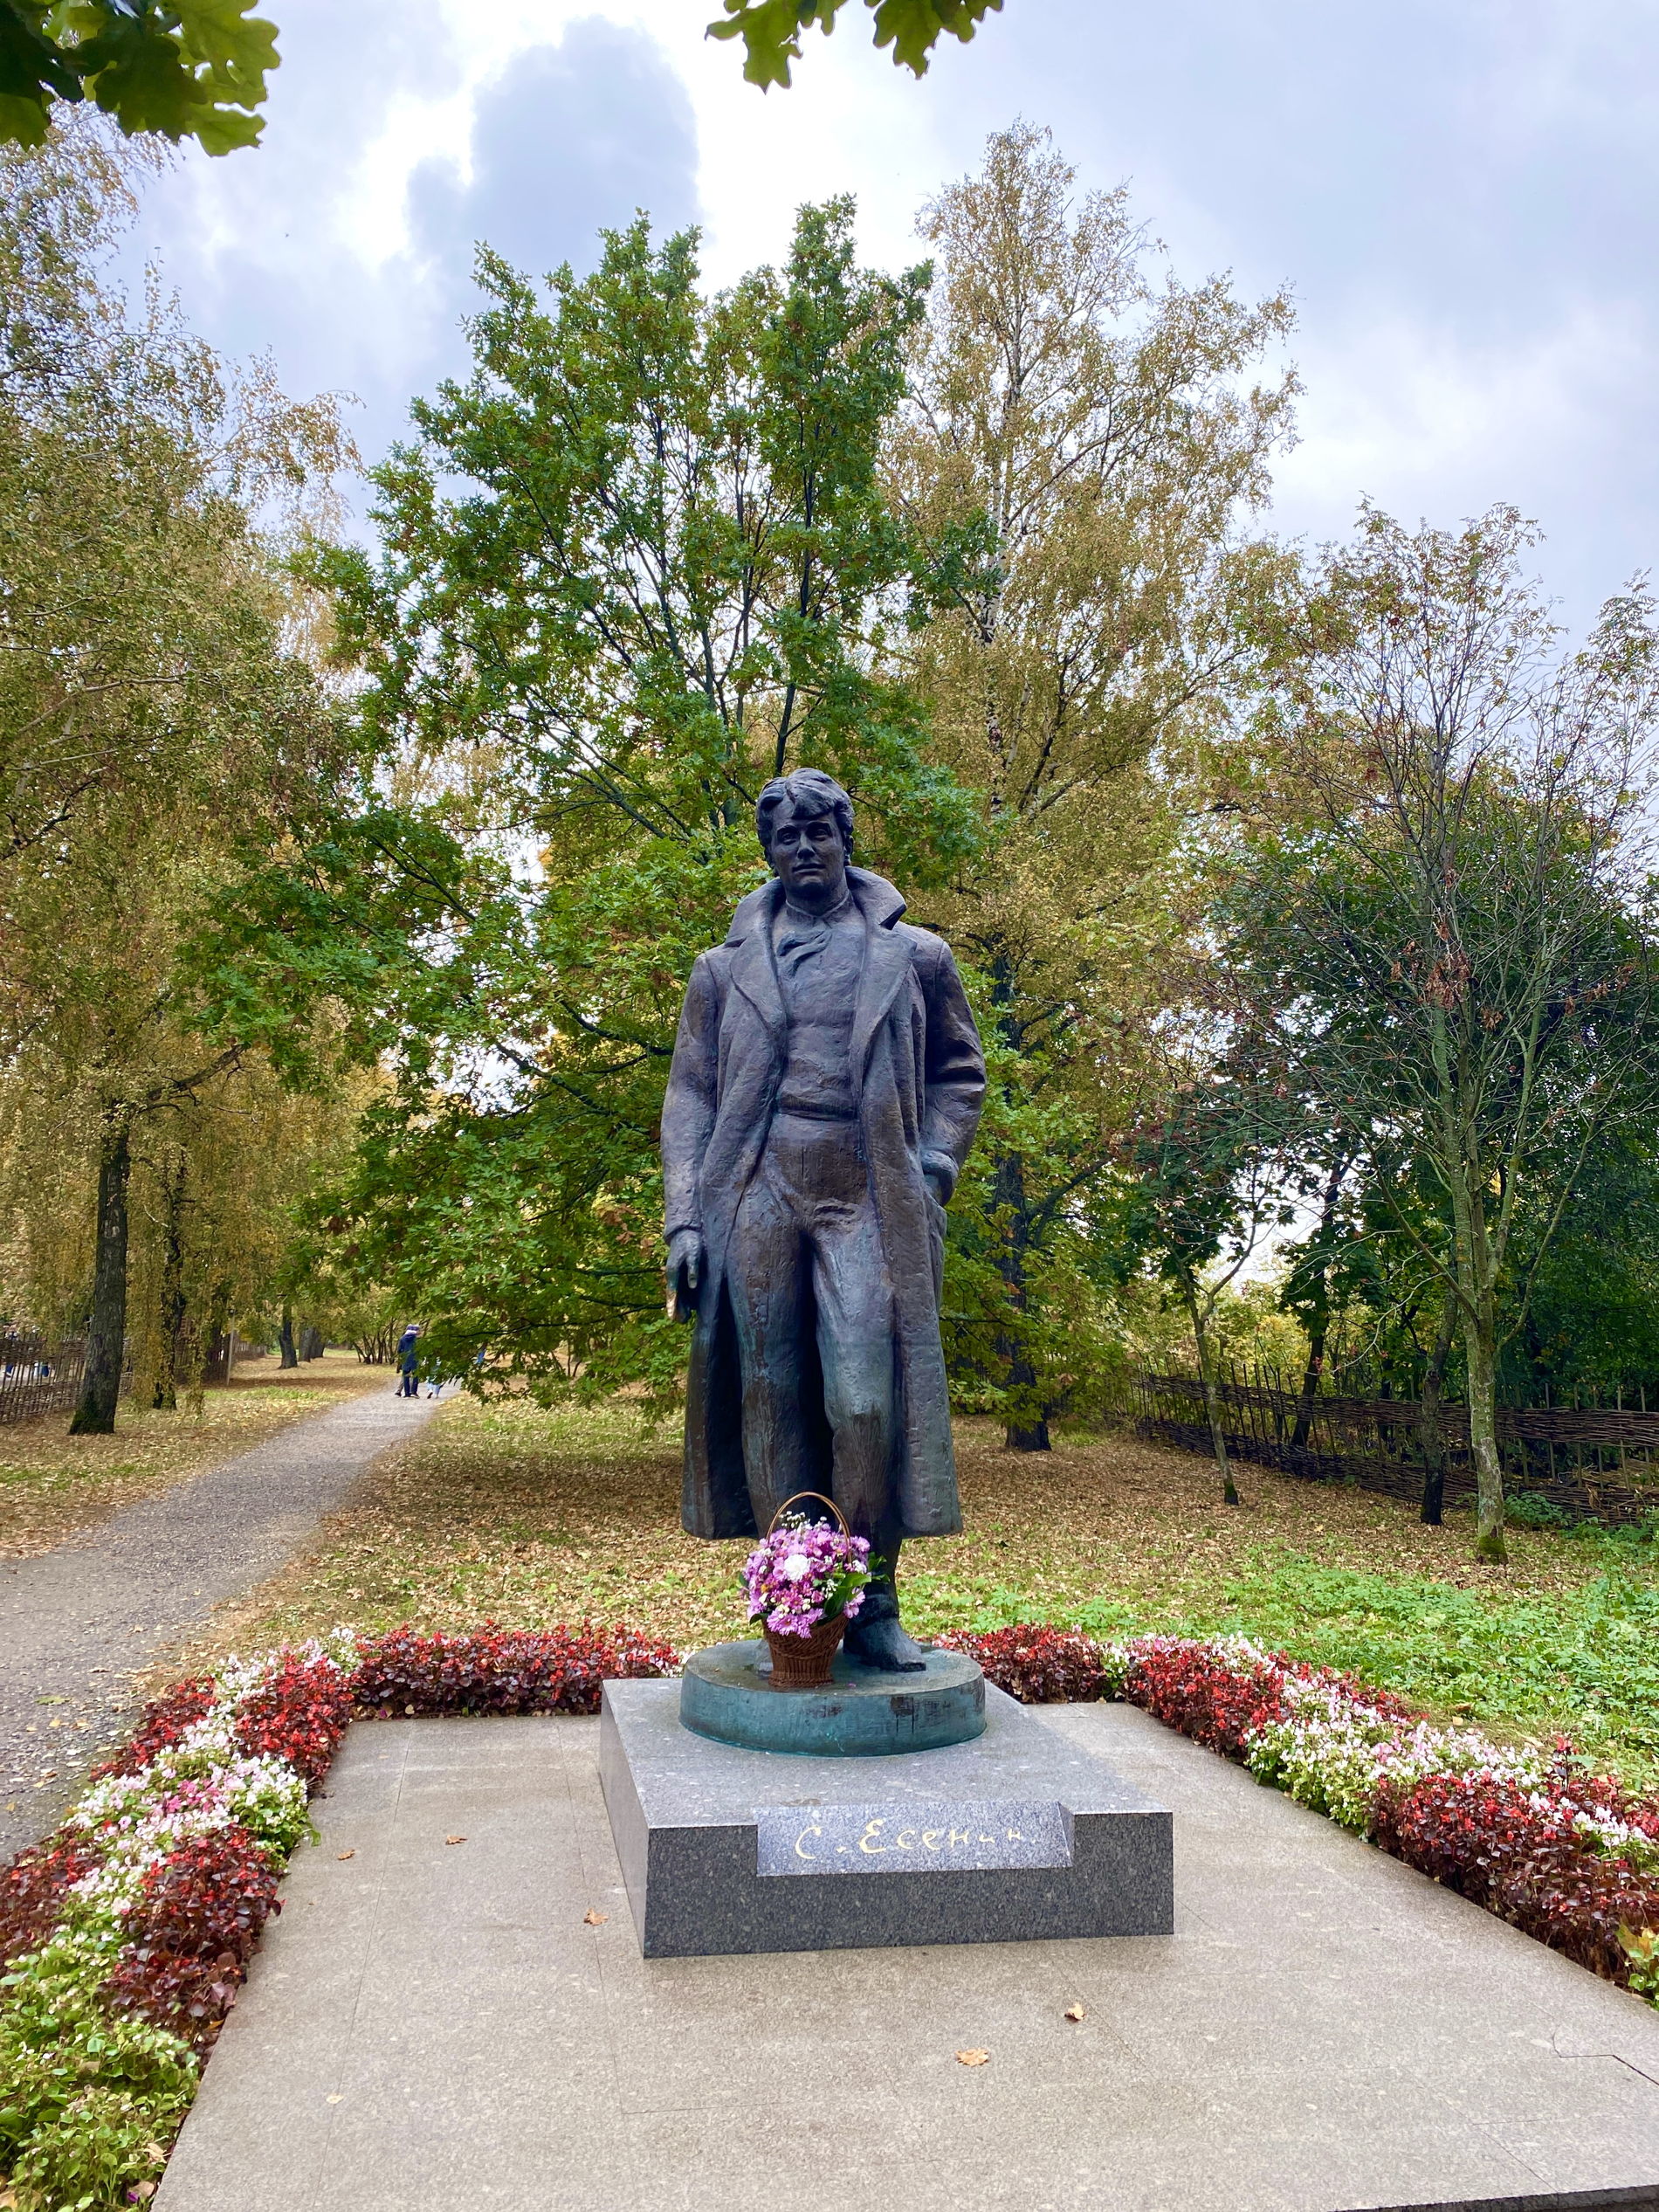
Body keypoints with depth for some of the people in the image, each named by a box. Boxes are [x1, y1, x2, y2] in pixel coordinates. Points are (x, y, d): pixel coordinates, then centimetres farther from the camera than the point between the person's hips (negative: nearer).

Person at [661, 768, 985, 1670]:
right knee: (772, 1409, 1)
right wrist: (683, 1218, 1)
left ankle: (873, 1603, 5)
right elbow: (690, 1096, 12)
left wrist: (932, 1171, 2)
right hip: (757, 1206, 2)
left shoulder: (914, 956, 14)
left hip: (868, 1207, -1)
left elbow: (959, 1069, 18)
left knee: (868, 1407, -10)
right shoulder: (724, 968, 16)